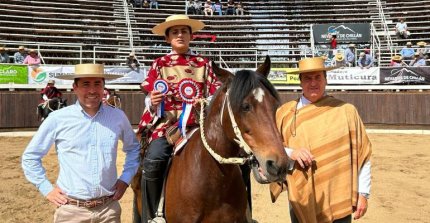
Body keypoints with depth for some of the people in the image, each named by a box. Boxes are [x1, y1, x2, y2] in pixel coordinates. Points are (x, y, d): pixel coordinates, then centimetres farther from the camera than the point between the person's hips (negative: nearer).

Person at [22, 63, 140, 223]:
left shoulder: (118, 117, 0)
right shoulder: (57, 119, -6)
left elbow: (133, 148, 16)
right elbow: (30, 156, 5)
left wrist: (125, 179, 6)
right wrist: (46, 188, -1)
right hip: (70, 210, -1)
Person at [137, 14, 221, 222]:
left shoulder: (203, 63, 15)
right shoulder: (160, 64, 12)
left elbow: (215, 94, 12)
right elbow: (149, 100, 7)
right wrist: (152, 102, -16)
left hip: (197, 123, 2)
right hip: (167, 122, -1)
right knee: (153, 160, -28)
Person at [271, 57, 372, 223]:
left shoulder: (346, 111, 0)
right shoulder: (285, 113, 0)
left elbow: (362, 155, 3)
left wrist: (363, 193, 2)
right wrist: (290, 153, -16)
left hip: (340, 201, 0)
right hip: (301, 202, 1)